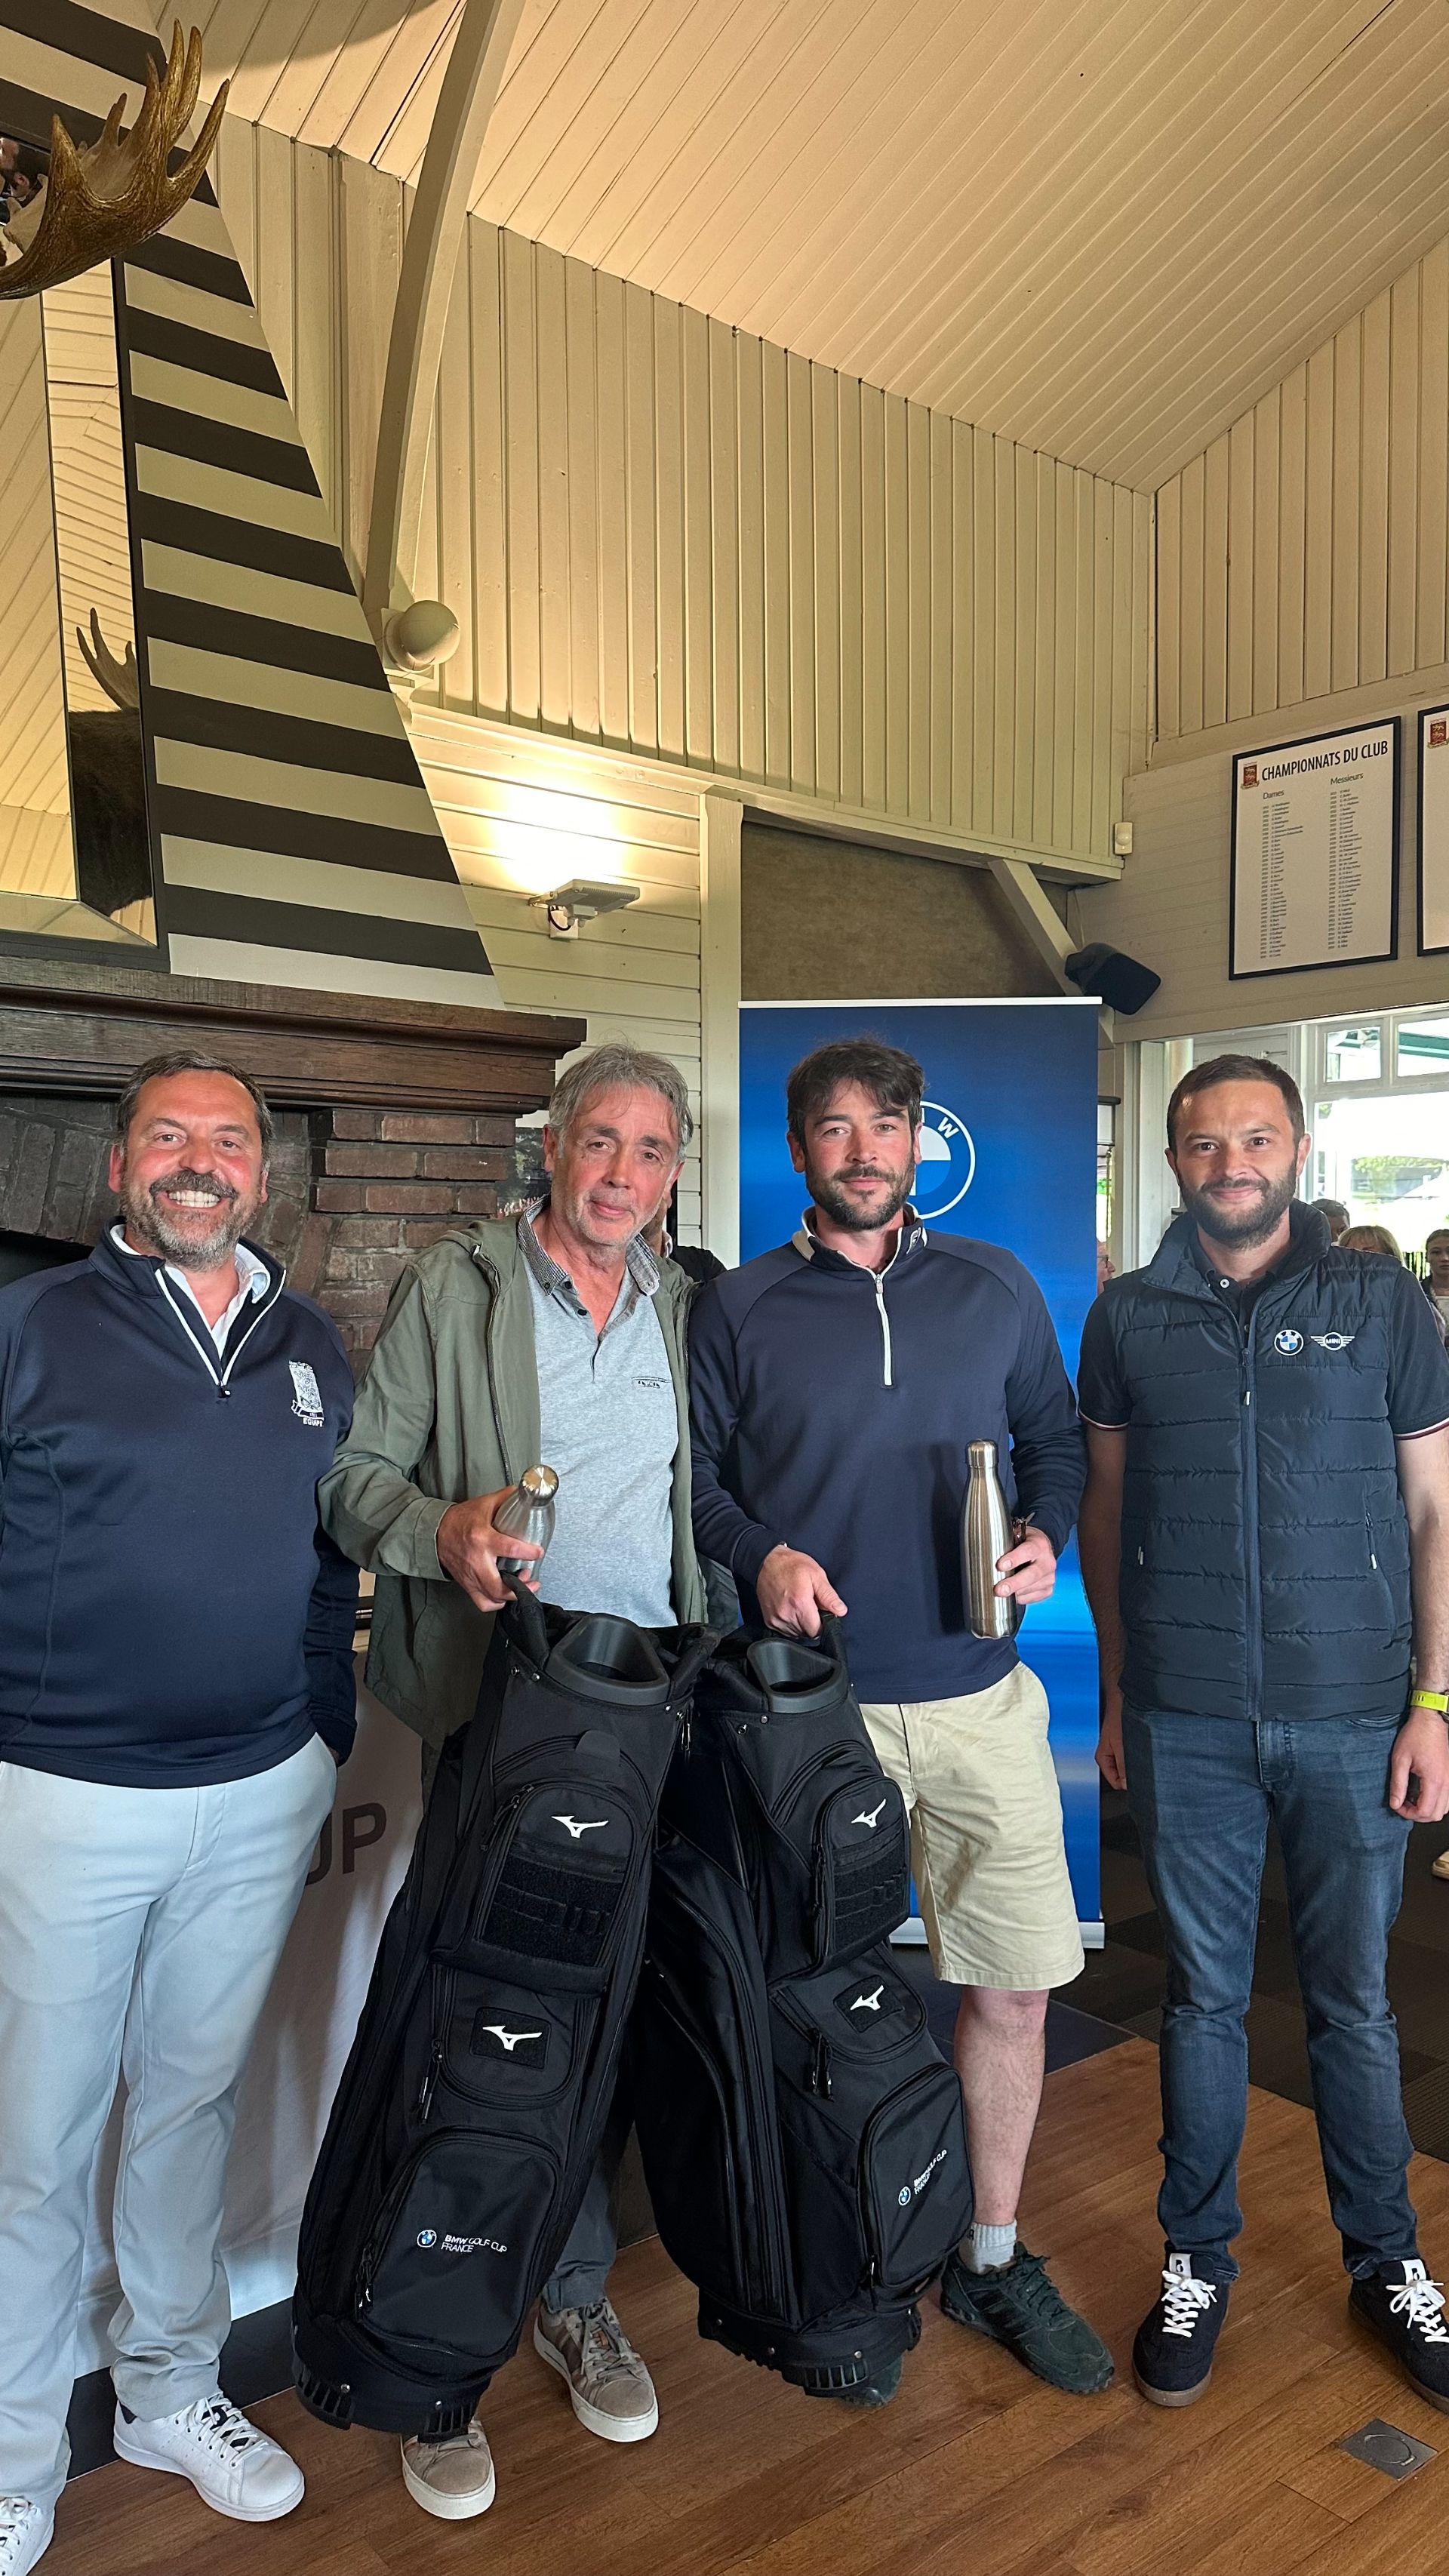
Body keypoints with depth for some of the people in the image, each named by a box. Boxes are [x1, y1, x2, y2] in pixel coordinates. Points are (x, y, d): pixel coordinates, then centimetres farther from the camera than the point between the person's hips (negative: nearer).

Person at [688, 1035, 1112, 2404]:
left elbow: (1056, 1437, 13)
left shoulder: (995, 1288, 6)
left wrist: (1046, 1538, -5)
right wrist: (759, 1554, -15)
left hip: (979, 1698, 2)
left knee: (1013, 1985, 9)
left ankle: (992, 2257, 32)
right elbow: (690, 1478, 3)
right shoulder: (737, 1310, 0)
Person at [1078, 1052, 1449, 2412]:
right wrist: (1115, 1687, 7)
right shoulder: (1128, 1316, 3)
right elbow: (1105, 1506, 9)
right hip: (1185, 1721, 1)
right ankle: (1197, 2261, 29)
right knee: (1204, 1995, 12)